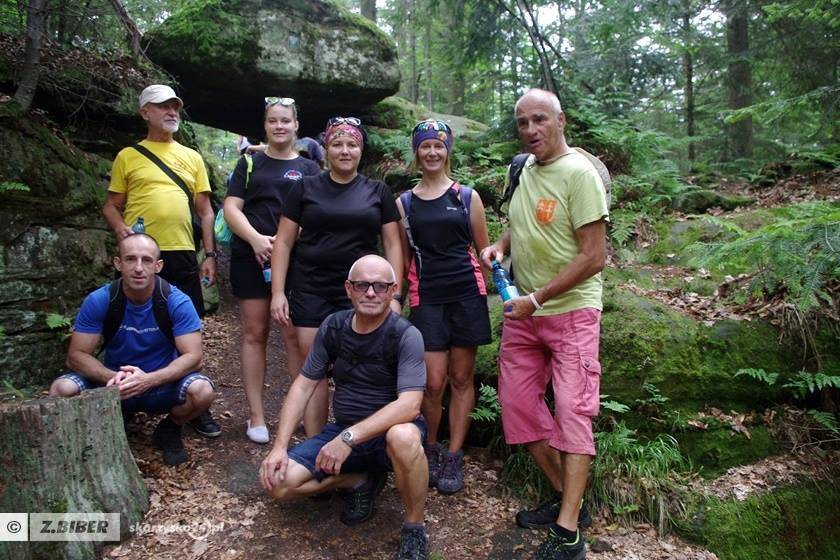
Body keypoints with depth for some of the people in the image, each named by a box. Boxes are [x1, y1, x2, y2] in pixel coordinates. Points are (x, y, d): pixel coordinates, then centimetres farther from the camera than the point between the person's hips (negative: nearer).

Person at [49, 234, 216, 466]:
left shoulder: (177, 302, -17)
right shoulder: (98, 301, -12)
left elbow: (192, 355, -20)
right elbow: (77, 355, -11)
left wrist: (149, 379, -36)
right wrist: (113, 377, -31)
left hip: (163, 383, -1)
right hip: (114, 384, 2)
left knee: (202, 391, -31)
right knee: (62, 389, -25)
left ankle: (169, 430, 4)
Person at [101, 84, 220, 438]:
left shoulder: (192, 157, 15)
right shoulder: (128, 156, 9)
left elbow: (205, 210, 13)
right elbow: (111, 205, 9)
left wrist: (210, 255, 5)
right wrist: (120, 229, -12)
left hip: (182, 254, 2)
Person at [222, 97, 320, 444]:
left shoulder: (308, 168, 12)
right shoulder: (250, 163, 13)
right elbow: (231, 208, 4)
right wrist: (256, 238, -13)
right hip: (251, 257, 1)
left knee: (295, 335, -1)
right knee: (254, 333, 3)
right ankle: (256, 415, 11)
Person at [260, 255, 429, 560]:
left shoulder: (406, 335, -17)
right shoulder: (333, 326, -2)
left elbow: (409, 405, -28)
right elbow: (303, 386, 1)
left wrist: (349, 438, -34)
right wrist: (279, 446, -8)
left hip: (390, 431, -4)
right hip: (343, 432, 5)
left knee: (404, 437, -40)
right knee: (278, 482, -13)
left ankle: (414, 529, -12)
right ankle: (361, 481, 10)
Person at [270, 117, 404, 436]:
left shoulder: (378, 192, 9)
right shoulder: (305, 188, 7)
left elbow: (392, 244, 7)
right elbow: (284, 242, 6)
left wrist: (394, 295, -1)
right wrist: (278, 292, -1)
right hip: (311, 291, 0)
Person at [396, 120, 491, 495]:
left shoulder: (467, 196, 7)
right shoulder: (404, 203, 9)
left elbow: (484, 249, 10)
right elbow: (403, 257, 13)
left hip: (467, 293, 0)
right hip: (427, 297, 0)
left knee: (461, 378, 5)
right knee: (433, 382, -4)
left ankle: (453, 458, 18)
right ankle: (430, 450, 21)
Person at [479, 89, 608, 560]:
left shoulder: (578, 173, -14)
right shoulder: (525, 168, 9)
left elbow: (594, 257, -19)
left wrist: (536, 299, -18)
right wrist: (500, 245, 2)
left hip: (571, 311, -8)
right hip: (524, 311, 8)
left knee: (572, 411, -5)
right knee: (517, 403, 9)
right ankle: (566, 497, 26)